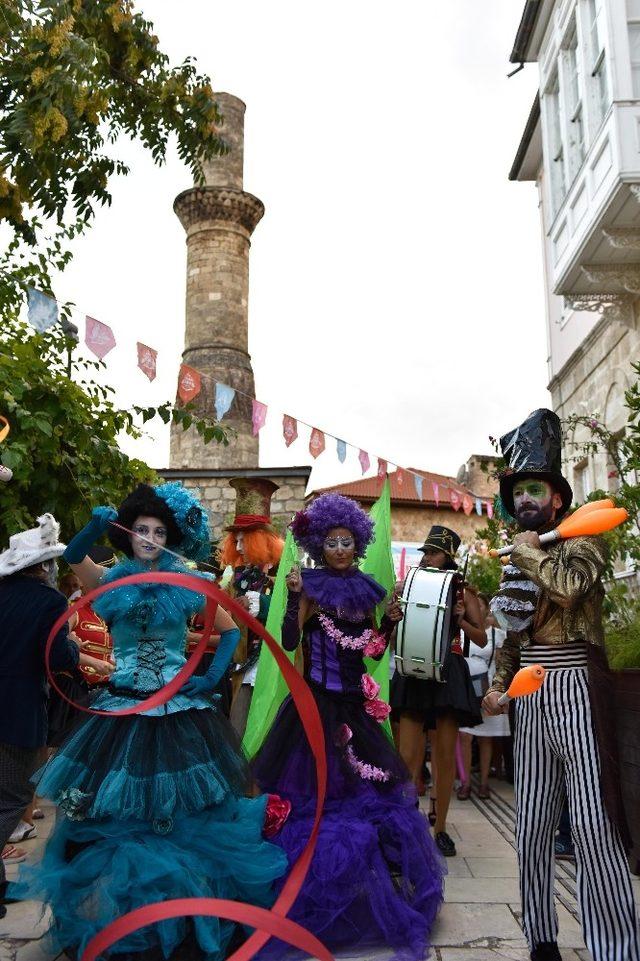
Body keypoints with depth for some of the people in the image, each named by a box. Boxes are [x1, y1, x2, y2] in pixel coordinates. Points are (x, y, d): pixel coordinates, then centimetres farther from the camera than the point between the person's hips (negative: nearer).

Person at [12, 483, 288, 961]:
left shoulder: (188, 585, 0)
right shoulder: (112, 579, 2)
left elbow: (231, 630, 6)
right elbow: (73, 558, -16)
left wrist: (213, 676, -6)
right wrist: (97, 526, -33)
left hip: (179, 709, -1)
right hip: (123, 707, 1)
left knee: (183, 808, 6)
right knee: (117, 806, 8)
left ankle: (187, 905, 26)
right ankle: (115, 911, 28)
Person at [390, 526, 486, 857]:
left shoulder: (462, 592, 7)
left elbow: (482, 639, 8)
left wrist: (460, 620, -9)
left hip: (449, 672, 0)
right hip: (414, 671, 1)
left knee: (445, 753, 3)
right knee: (408, 755, -5)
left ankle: (440, 827, 15)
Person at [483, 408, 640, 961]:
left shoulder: (582, 541, -2)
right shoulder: (518, 560, 16)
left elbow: (570, 585, -25)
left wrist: (532, 552, -9)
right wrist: (498, 684, 10)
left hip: (575, 690, -6)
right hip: (531, 697, 6)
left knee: (594, 825, -8)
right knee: (531, 825, 9)